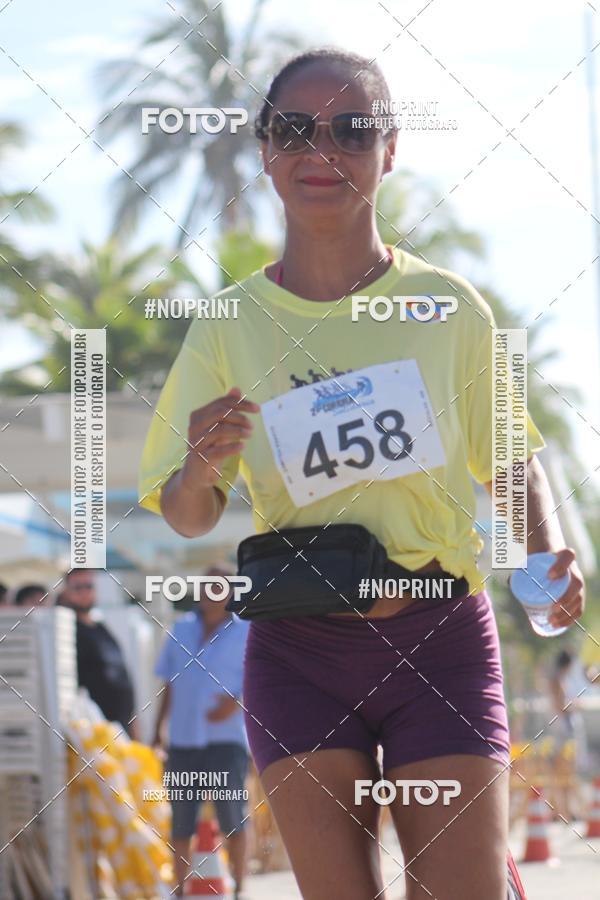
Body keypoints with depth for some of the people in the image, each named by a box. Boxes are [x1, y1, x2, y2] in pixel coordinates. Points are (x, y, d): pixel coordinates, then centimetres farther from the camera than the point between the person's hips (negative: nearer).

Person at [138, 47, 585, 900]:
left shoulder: (449, 309, 0)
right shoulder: (229, 325, 1)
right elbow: (188, 521, 6)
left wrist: (548, 555, -10)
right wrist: (201, 468, -18)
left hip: (441, 640, -1)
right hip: (299, 647, 1)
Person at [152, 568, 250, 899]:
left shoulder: (245, 632, -1)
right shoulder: (181, 630, 12)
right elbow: (170, 683, 17)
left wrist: (236, 703, -21)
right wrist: (159, 727, 14)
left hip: (226, 738, -4)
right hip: (183, 738, 4)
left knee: (231, 816, -6)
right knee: (180, 819, 7)